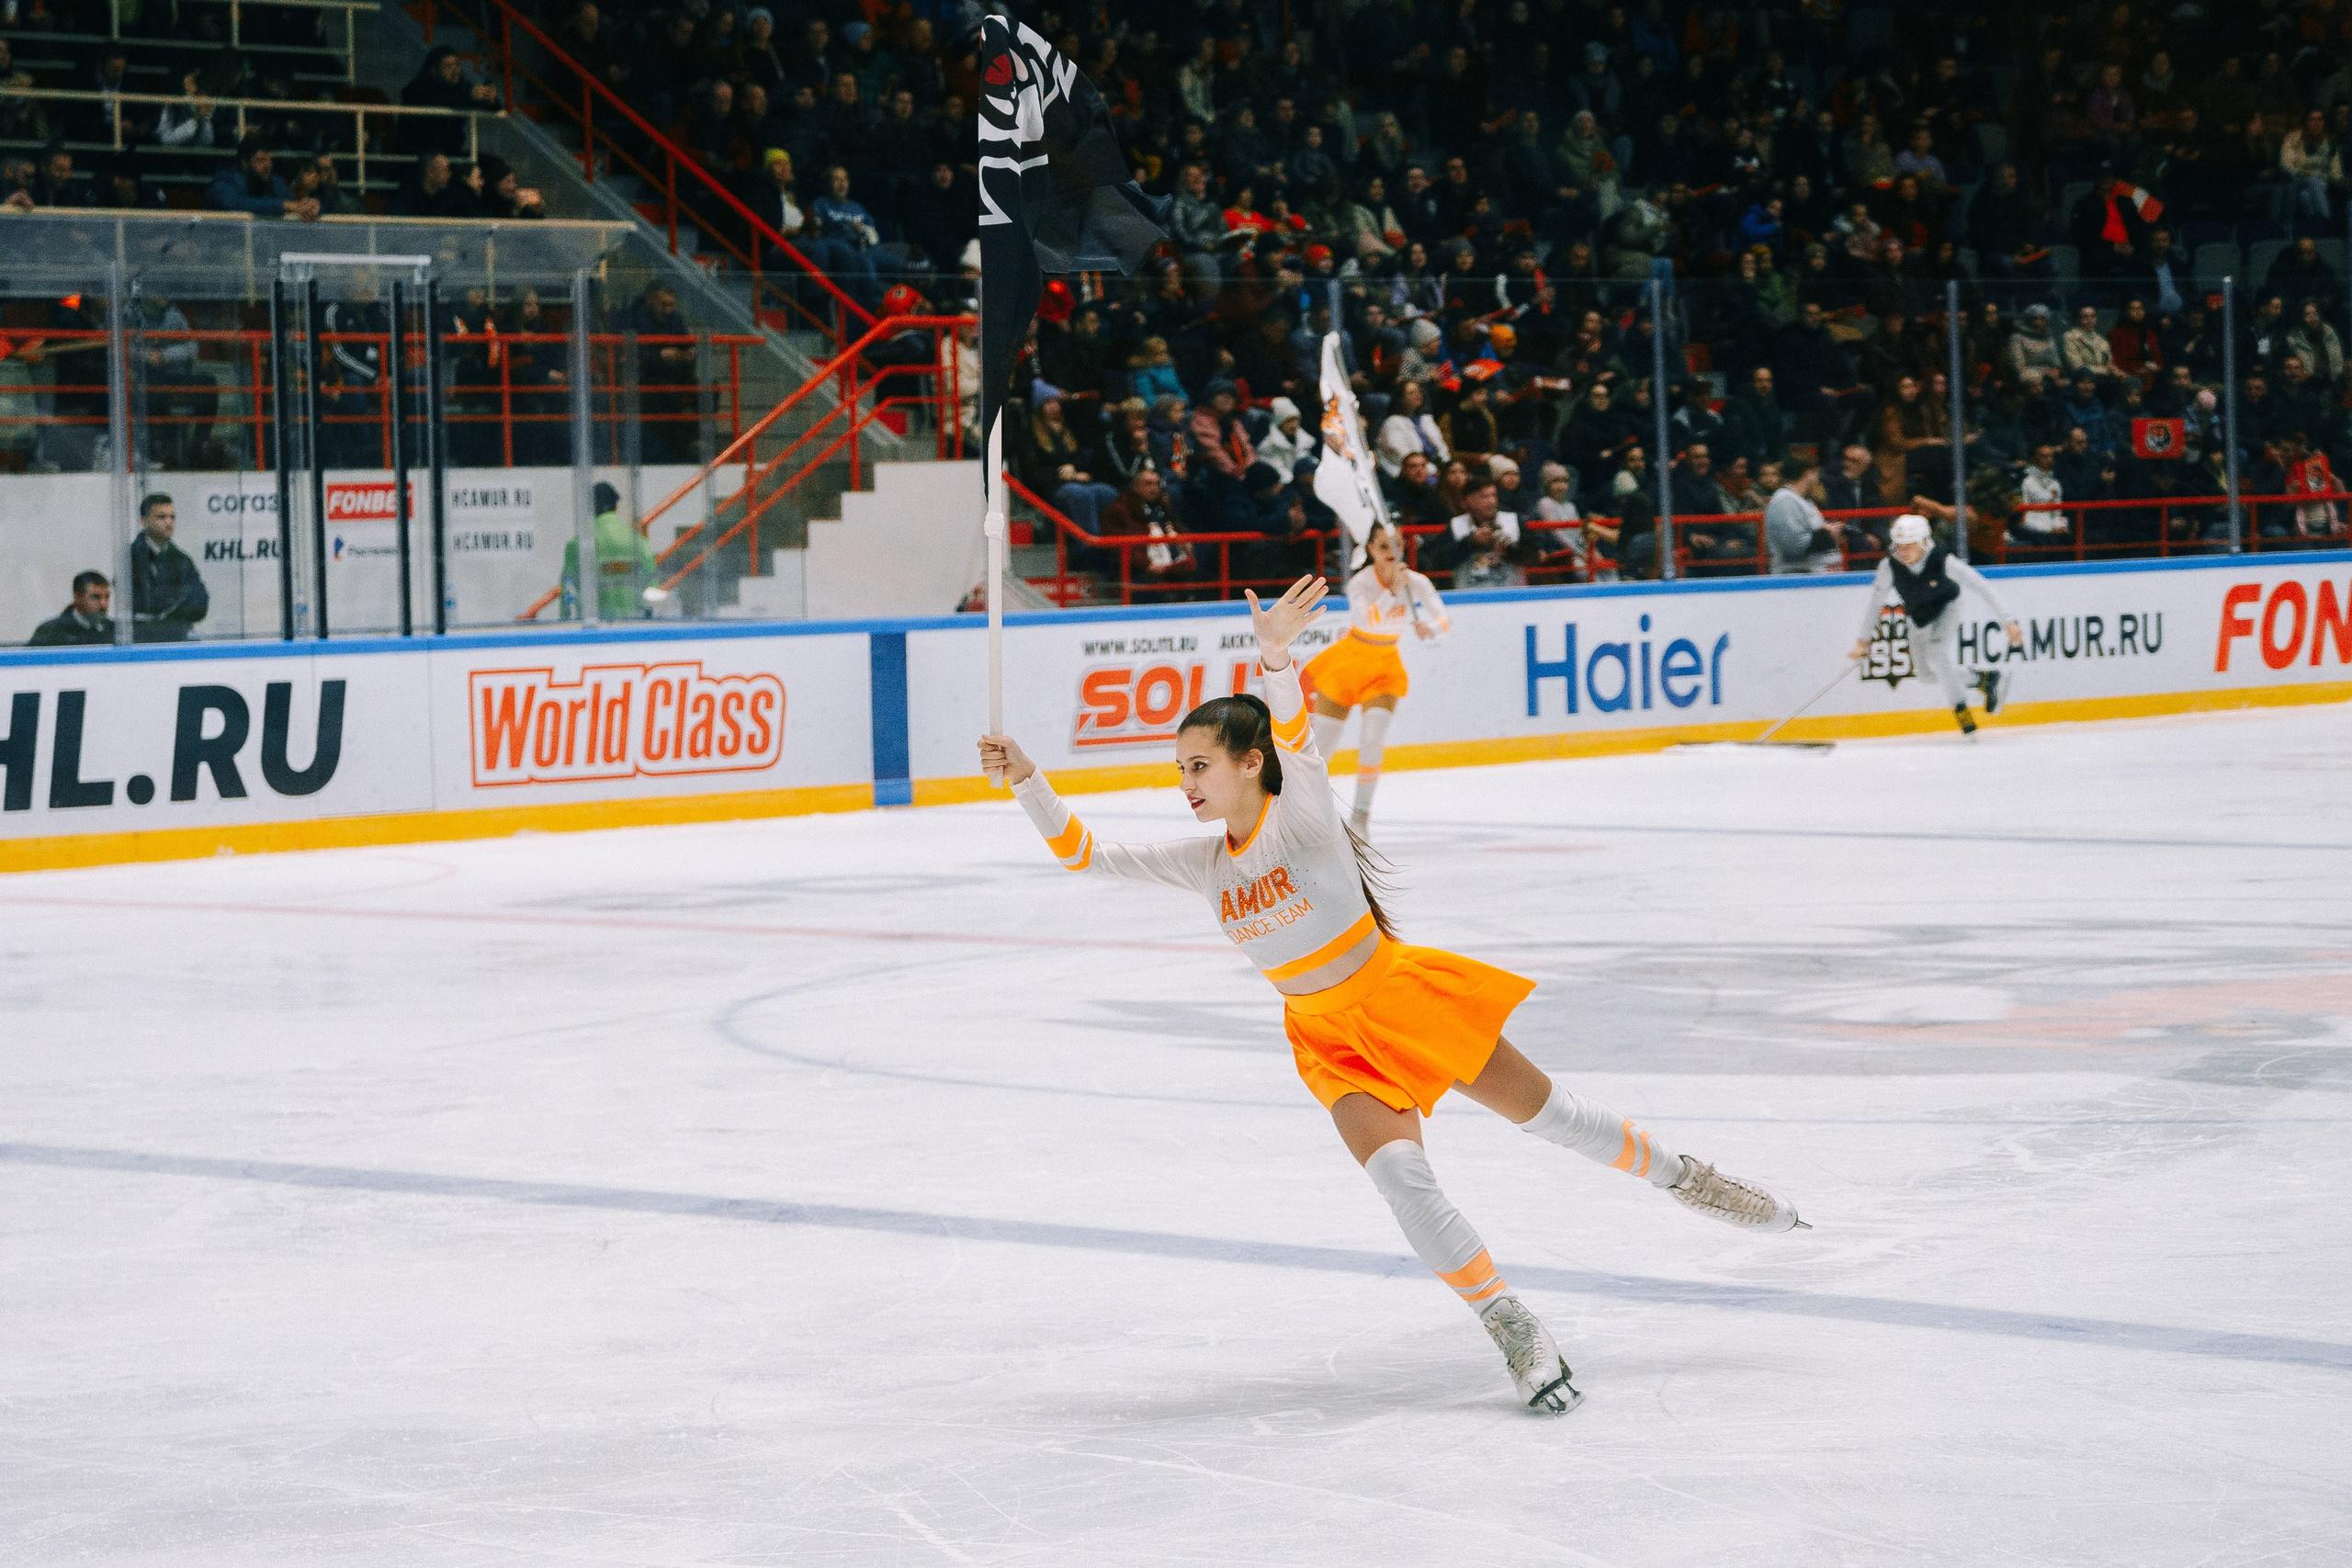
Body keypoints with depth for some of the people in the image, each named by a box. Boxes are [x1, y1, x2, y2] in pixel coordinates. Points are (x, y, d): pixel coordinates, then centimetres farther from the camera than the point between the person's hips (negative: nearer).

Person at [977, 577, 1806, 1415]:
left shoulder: (1300, 814, -17)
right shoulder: (1202, 862, -1)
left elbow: (1293, 730, -37)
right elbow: (1082, 851, 1)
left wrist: (1276, 655, -57)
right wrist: (1027, 781, -14)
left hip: (1401, 993, -4)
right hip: (1329, 1040, 4)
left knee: (1545, 1111, 6)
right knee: (1400, 1175, -18)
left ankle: (1686, 1177, 29)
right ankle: (1514, 1333, -11)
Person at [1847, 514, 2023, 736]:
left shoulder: (1943, 561, -37)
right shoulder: (1890, 565, -30)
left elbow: (1981, 586, -30)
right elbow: (1876, 600, -14)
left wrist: (2008, 621, -32)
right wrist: (1863, 639, -11)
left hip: (1947, 605, -4)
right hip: (1919, 614, 4)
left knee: (1936, 653, -25)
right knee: (1924, 672, 7)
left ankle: (1961, 709, -8)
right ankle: (1983, 679, 26)